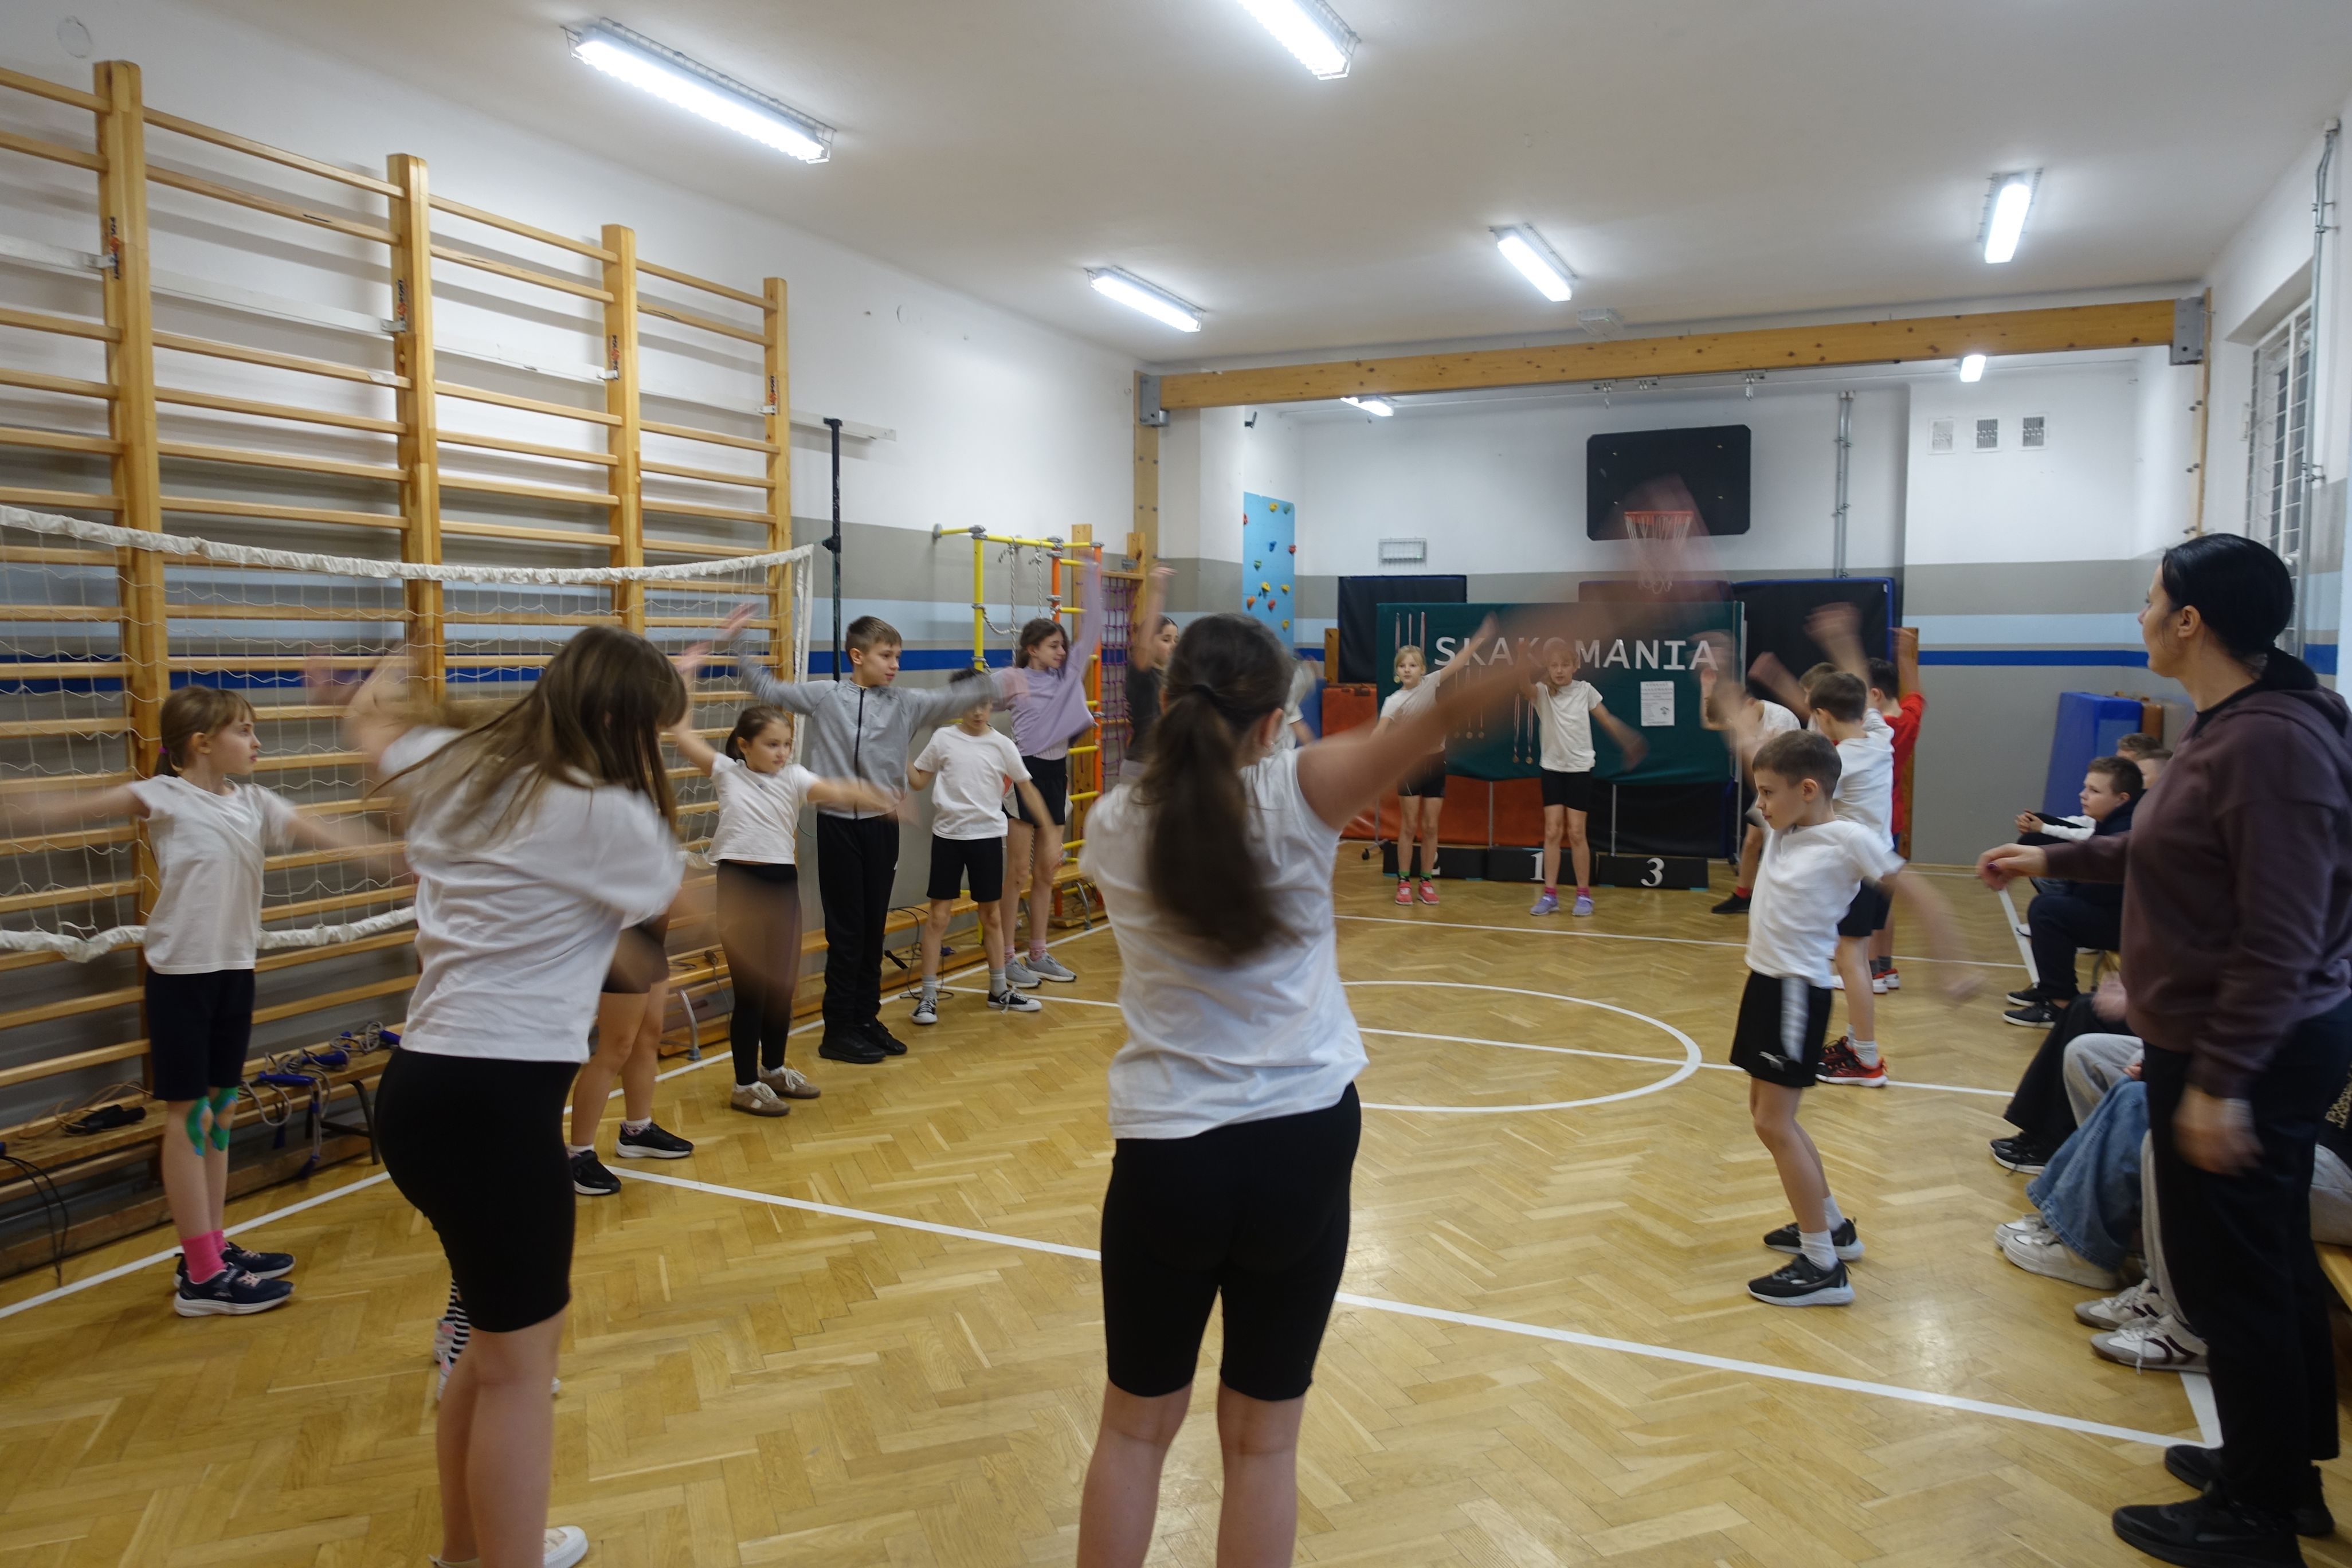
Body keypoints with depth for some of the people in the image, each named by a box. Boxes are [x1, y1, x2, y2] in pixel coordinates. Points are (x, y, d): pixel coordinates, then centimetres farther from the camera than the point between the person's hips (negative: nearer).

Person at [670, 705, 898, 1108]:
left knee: (782, 985, 14)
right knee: (751, 988, 0)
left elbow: (836, 792, -13)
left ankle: (774, 1069, 34)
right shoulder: (727, 772, 1)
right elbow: (681, 735, -3)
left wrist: (878, 800, -30)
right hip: (739, 884, -4)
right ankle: (745, 1085, 13)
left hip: (783, 884, 4)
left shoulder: (794, 778, 4)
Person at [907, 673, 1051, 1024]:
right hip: (948, 835, -1)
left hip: (988, 836, 1)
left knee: (990, 915, 11)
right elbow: (919, 781, 7)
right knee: (939, 915, 0)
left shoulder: (1002, 745, -1)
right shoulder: (943, 739, -1)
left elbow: (1027, 789, 6)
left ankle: (1000, 990, 24)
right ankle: (928, 996, 7)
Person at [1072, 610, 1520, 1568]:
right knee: (1263, 1438, 15)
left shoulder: (1112, 826, -3)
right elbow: (1445, 706, -22)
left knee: (1136, 1427, 19)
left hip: (1164, 1155, 1)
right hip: (1300, 1148, -1)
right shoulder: (1298, 794, -11)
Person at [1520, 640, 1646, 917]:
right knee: (1552, 831, 0)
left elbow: (1608, 720, 8)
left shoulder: (1585, 690, -3)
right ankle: (1550, 895, 5)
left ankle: (1584, 894, 11)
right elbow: (1523, 688, -28)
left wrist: (1629, 743, 11)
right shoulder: (1542, 693, -5)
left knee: (1576, 833, 0)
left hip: (1580, 770, -1)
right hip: (1552, 769, 1)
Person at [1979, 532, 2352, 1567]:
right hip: (2250, 1048, 10)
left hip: (2244, 1056, -10)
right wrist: (2054, 859, 30)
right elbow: (2182, 854, 22)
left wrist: (2219, 1082, -25)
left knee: (2229, 1278, 3)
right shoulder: (2230, 726, 7)